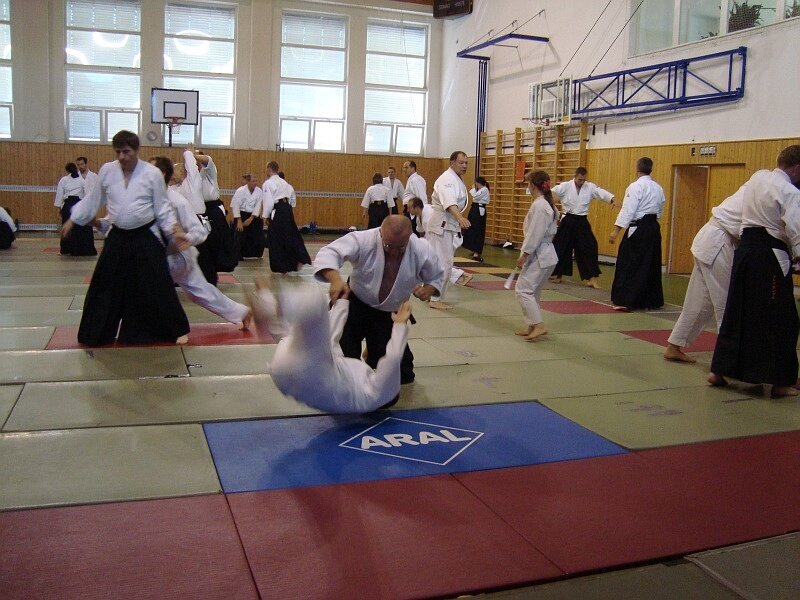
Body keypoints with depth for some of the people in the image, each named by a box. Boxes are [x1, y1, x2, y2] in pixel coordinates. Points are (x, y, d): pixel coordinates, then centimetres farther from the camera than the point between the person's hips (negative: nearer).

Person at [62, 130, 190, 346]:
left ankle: (177, 330, 11)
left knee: (158, 287, -3)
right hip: (117, 238, 3)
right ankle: (96, 333, 27)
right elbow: (93, 200, 12)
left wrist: (174, 230, -15)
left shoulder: (153, 173, -9)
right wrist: (72, 220, 17)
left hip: (146, 238, -3)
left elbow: (162, 207, -4)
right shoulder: (107, 170, -1)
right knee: (104, 287, 10)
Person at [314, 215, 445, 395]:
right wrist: (335, 279, -55)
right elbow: (328, 253, -35)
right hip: (356, 304, -2)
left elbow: (437, 277, 0)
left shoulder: (422, 251, -19)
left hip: (390, 314, 2)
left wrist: (429, 290, -24)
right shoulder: (363, 240, -27)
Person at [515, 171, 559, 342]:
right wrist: (527, 249, 19)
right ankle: (532, 326, 21)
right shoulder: (548, 204, 13)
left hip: (538, 256, -10)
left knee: (523, 290, -8)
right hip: (547, 254, 10)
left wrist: (524, 254, -16)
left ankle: (539, 325, -10)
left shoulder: (538, 206, -18)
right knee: (532, 291, 16)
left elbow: (535, 234, -21)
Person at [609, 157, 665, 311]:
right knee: (651, 265, 14)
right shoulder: (658, 188, 11)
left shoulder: (636, 187, -12)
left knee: (628, 265, -5)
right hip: (654, 229, 8)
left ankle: (624, 301, -10)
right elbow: (660, 210, 18)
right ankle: (652, 300, 22)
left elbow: (628, 210, -17)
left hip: (638, 229, -7)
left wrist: (616, 231, -16)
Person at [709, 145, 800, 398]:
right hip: (771, 256, -7)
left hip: (745, 249, 7)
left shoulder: (757, 177, 9)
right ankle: (779, 381, 7)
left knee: (737, 311, 14)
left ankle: (718, 370, 18)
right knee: (779, 320, 2)